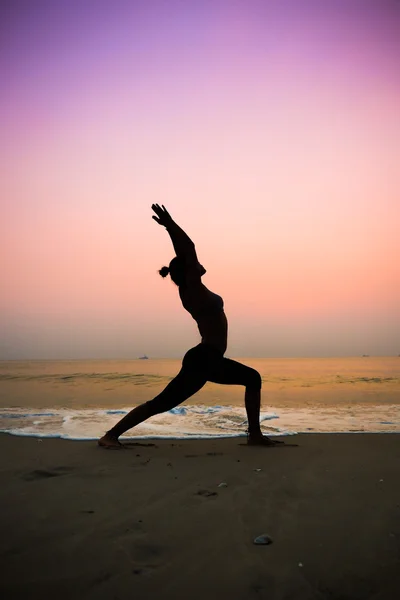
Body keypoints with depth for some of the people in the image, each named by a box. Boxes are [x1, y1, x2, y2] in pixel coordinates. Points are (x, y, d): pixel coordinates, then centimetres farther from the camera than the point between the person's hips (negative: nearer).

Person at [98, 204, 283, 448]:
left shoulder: (190, 290, 12)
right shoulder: (193, 288, -10)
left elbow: (185, 253, 17)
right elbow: (190, 249, -17)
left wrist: (171, 227, 18)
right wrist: (170, 225, -16)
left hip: (210, 361, 10)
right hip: (201, 361, -10)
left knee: (253, 378, 18)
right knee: (161, 403, -9)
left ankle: (255, 434, 19)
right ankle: (111, 435, -4)